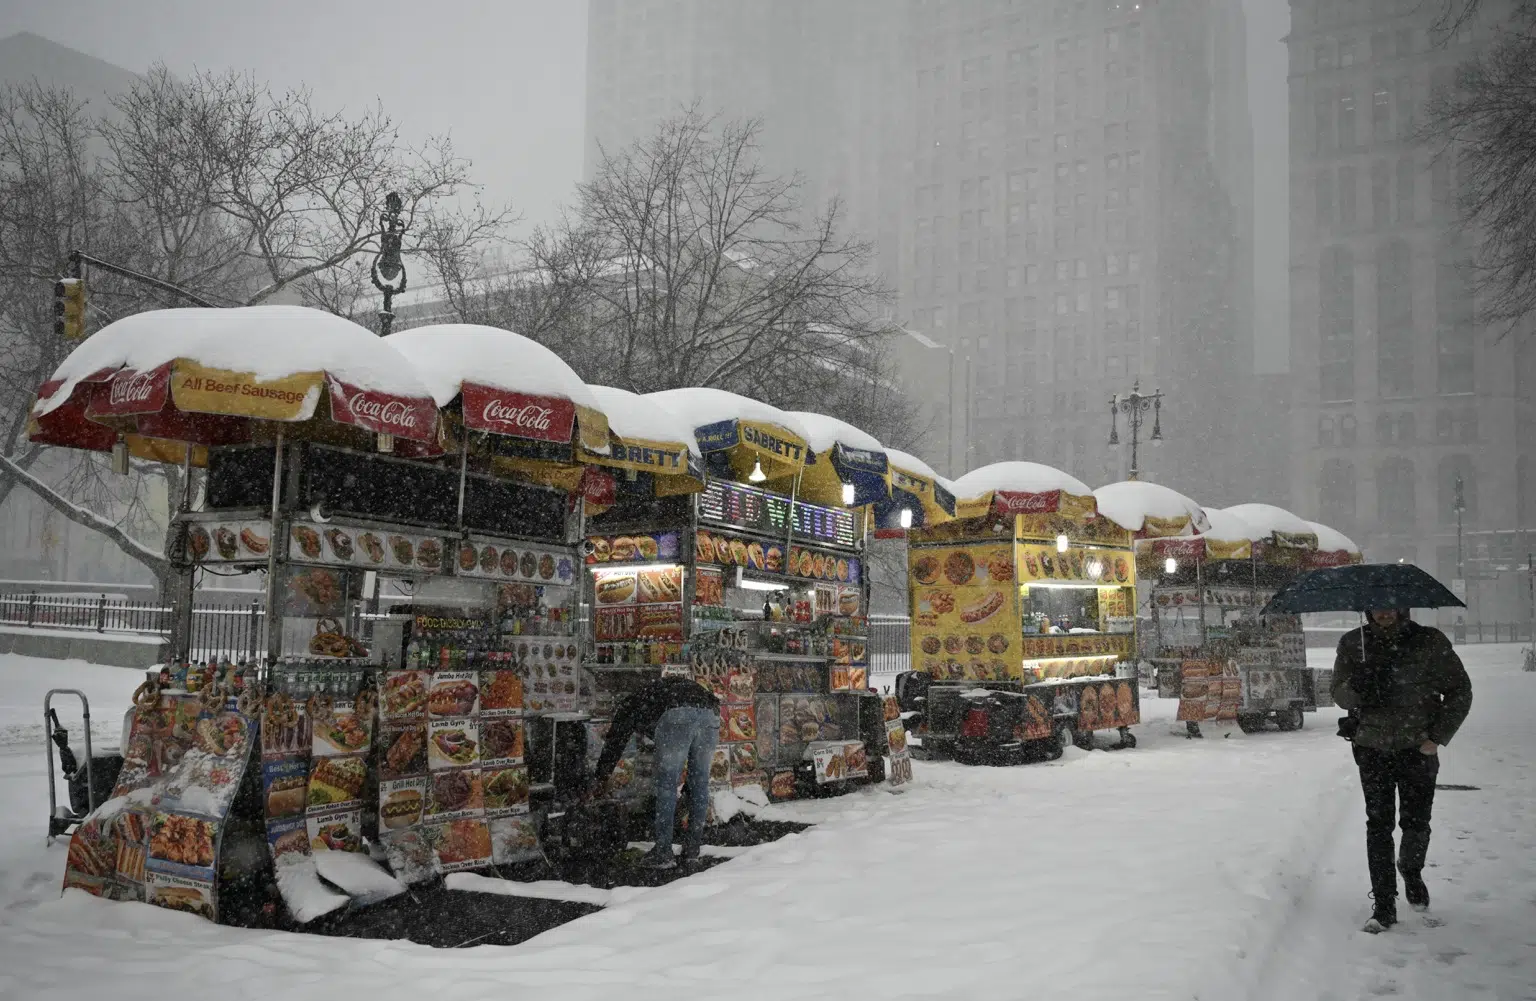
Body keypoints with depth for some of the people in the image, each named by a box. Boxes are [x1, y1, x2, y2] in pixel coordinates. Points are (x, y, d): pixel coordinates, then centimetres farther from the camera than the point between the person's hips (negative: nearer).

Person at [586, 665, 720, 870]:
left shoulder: (631, 705, 30)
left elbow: (614, 743, 30)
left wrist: (599, 779, 40)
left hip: (676, 716, -5)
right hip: (710, 715, 5)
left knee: (666, 784, 6)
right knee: (700, 783, 16)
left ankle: (663, 852, 7)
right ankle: (692, 848, 23)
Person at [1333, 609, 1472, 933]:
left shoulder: (1431, 642, -5)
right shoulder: (1352, 644, -1)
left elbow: (1460, 692, 1)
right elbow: (1340, 695, 1)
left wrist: (1438, 737, -7)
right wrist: (1356, 686, -23)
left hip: (1418, 749, 0)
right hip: (1373, 750, 1)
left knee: (1416, 822, 5)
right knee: (1378, 824, -1)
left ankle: (1411, 871, 38)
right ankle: (1384, 904, 7)